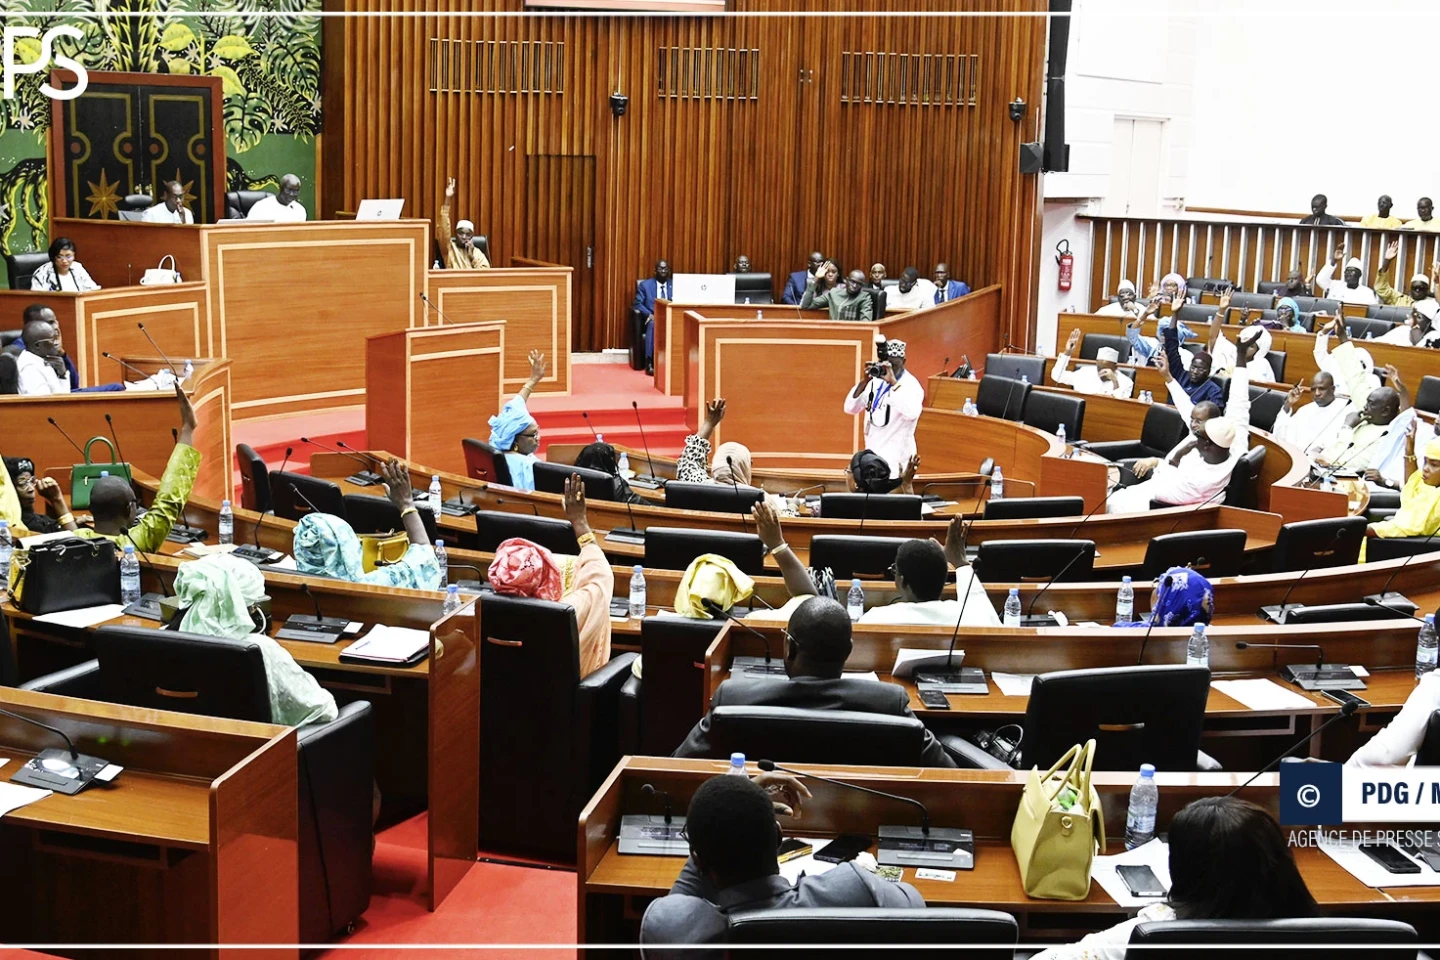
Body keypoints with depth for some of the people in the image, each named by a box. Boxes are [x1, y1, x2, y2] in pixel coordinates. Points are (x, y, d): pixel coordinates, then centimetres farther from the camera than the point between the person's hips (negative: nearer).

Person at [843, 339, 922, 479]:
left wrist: (893, 382, -30)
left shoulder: (911, 385, -12)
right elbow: (850, 409, 3)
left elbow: (912, 413, -32)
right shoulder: (875, 382, 8)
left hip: (896, 458, -7)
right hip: (872, 454, 7)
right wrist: (864, 382, -11)